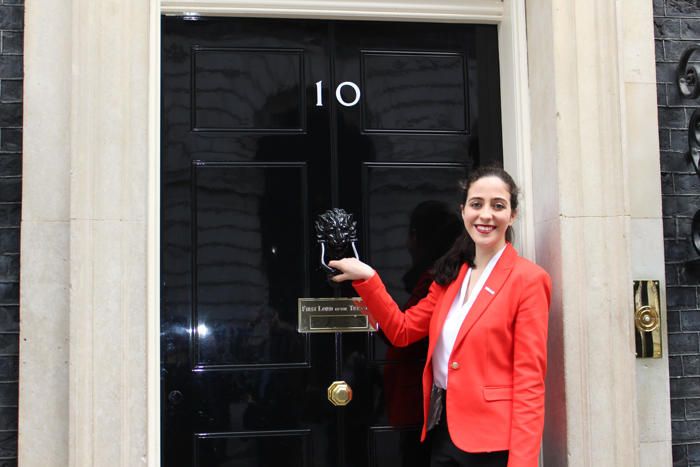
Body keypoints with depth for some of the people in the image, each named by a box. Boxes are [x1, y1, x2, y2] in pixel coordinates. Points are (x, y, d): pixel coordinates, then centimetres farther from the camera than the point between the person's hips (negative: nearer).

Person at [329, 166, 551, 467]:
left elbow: (529, 383, -14)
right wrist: (366, 278, -1)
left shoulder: (527, 280, -10)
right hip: (444, 431, 6)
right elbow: (402, 330, 10)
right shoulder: (451, 276, 11)